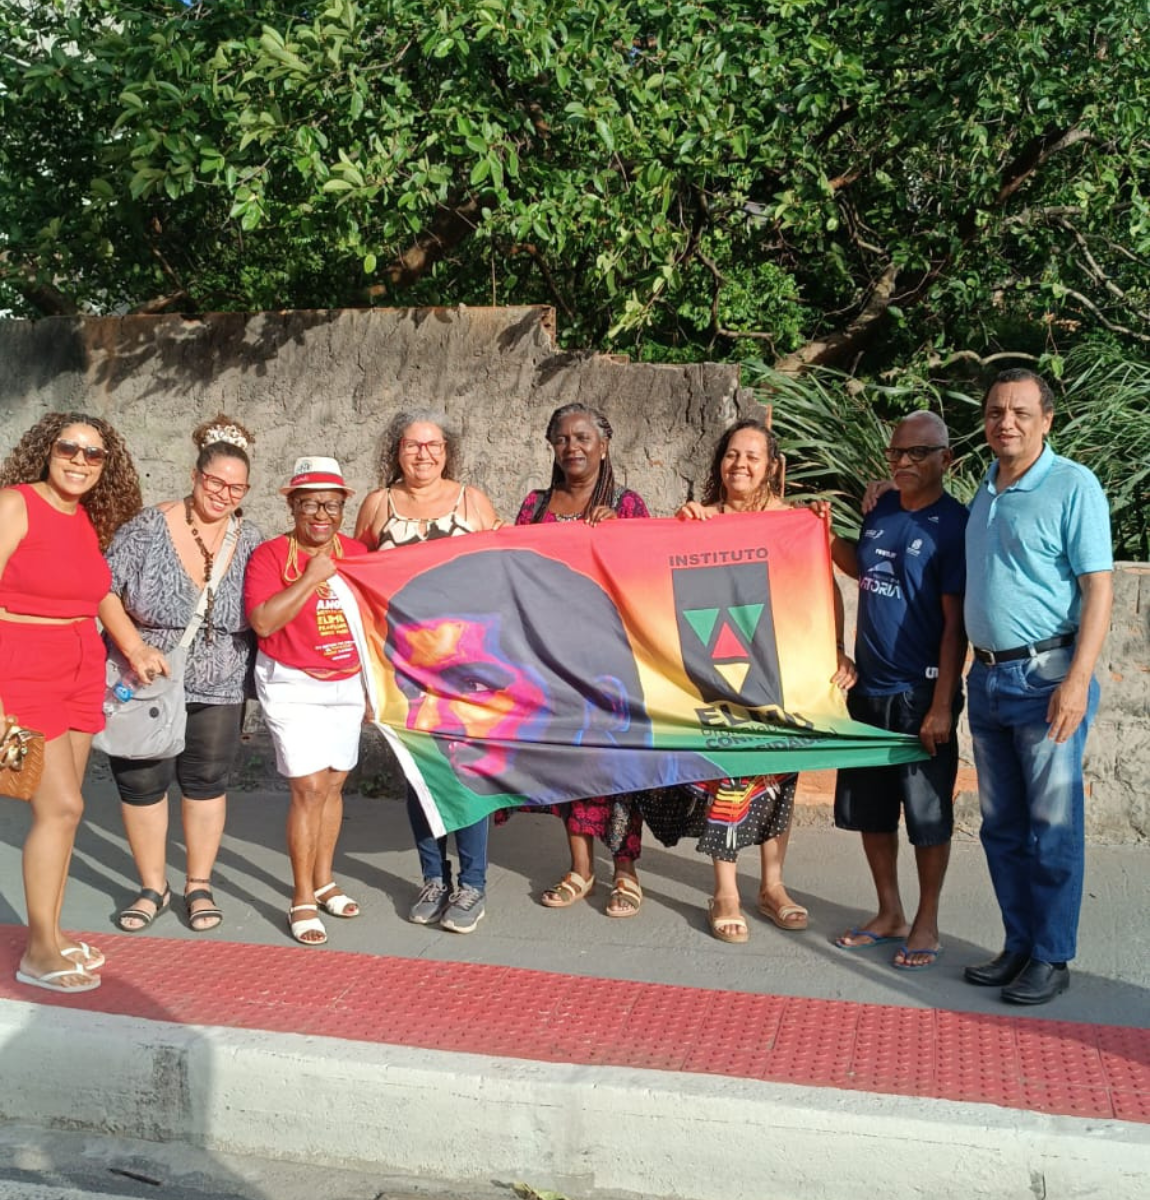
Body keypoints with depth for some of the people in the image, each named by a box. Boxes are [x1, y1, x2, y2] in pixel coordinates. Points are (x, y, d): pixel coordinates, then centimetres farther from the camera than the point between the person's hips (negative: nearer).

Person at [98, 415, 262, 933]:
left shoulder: (249, 542, -1)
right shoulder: (149, 528, -10)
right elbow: (104, 588, -11)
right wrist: (134, 647, -21)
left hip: (218, 690, 2)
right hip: (148, 682, -1)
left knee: (207, 782, 8)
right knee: (141, 783, 6)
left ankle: (199, 886, 24)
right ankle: (152, 887, 23)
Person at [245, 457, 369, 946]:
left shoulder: (356, 553, 5)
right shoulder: (271, 554, -9)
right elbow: (263, 621, -22)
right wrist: (310, 578, -23)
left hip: (346, 684, 5)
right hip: (293, 686, -5)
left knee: (333, 783, 11)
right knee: (309, 788, -9)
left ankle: (324, 881, 28)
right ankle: (302, 900, 3)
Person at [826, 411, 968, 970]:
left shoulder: (953, 525, -11)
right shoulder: (882, 509, 6)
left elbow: (955, 624, -13)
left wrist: (941, 707, -17)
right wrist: (830, 538, 6)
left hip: (921, 694, -6)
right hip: (869, 689, 6)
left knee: (928, 815, 5)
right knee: (870, 809, 14)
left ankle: (926, 925, 20)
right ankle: (890, 913, 29)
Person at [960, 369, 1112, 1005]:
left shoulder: (1073, 486, -9)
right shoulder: (985, 488, 13)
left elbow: (1098, 588, -13)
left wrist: (1077, 680, -20)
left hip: (1046, 677, -7)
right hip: (987, 677, 7)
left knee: (1051, 829, 0)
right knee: (1002, 827, 13)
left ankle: (1052, 958, 12)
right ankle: (1019, 944, 25)